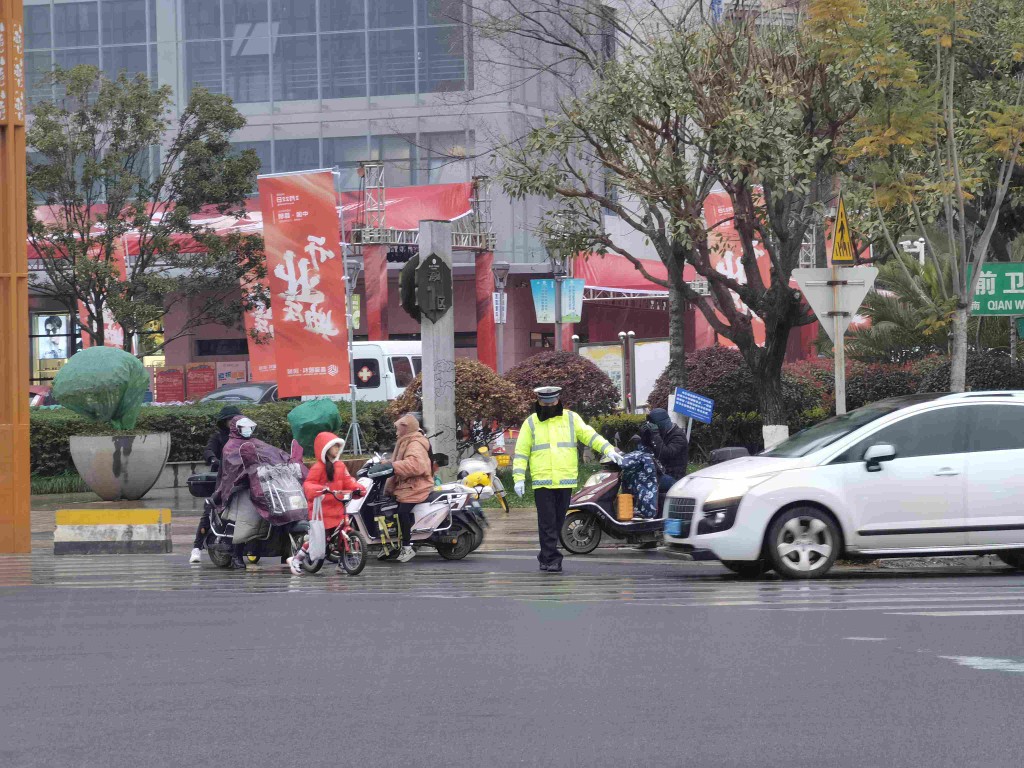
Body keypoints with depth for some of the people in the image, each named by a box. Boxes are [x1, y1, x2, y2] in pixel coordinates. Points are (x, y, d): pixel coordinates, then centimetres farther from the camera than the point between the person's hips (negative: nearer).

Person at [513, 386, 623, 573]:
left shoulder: (571, 419, 9)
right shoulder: (531, 423, 7)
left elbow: (589, 435, 3)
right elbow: (521, 452, 7)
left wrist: (608, 449, -12)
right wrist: (519, 478, -1)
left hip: (565, 480, 2)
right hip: (542, 481, -2)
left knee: (557, 522, 8)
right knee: (547, 522, -7)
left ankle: (546, 557, 21)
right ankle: (552, 559, -7)